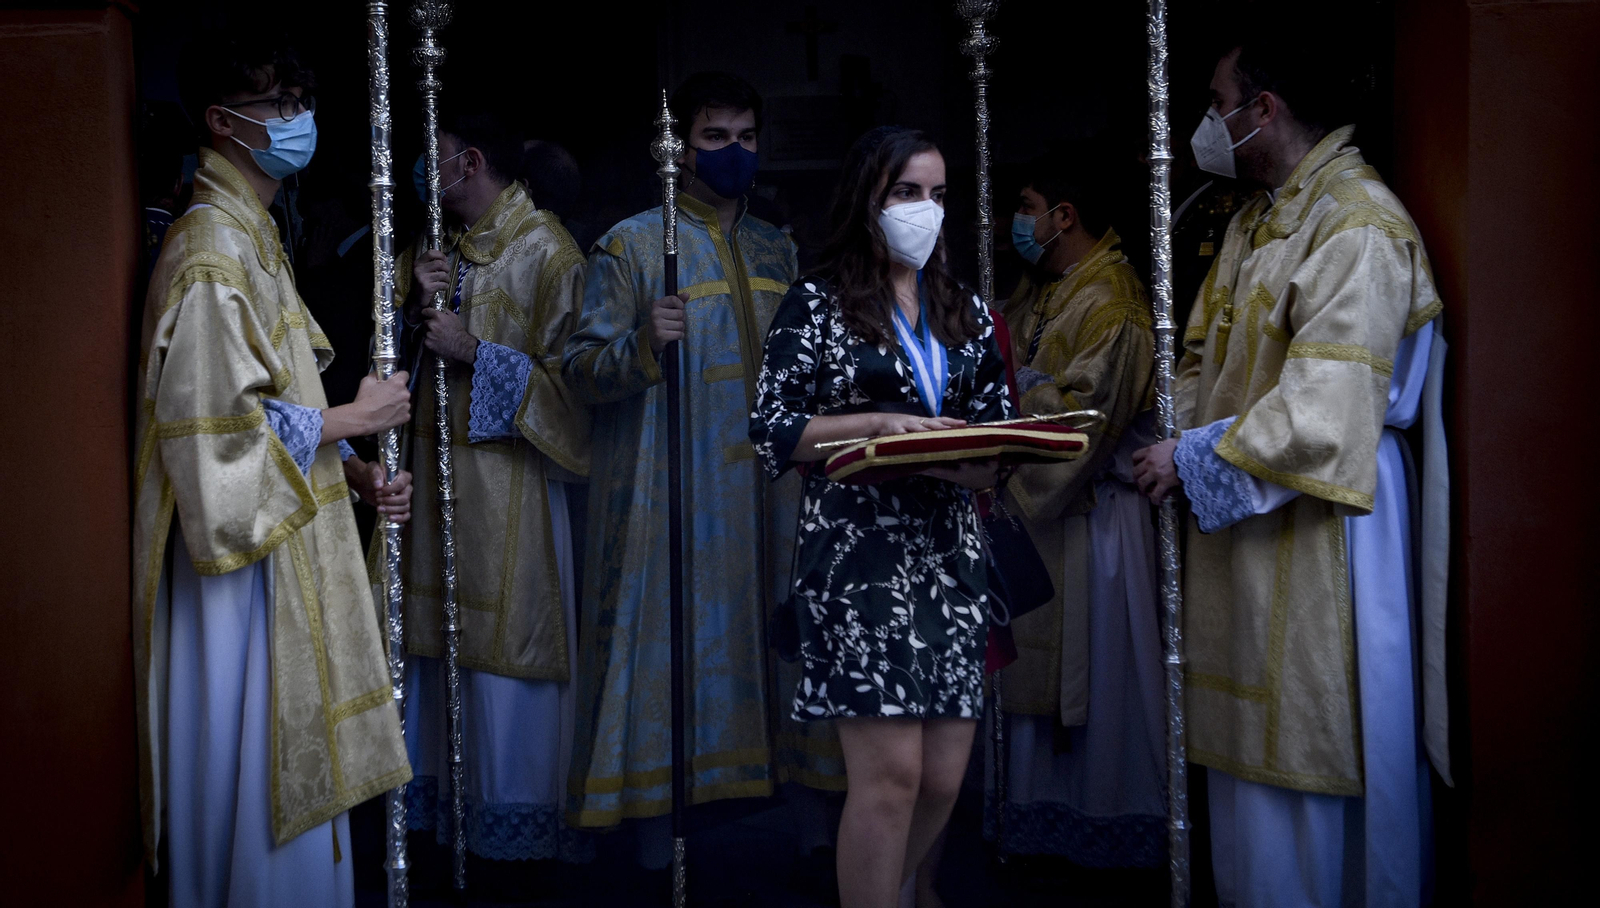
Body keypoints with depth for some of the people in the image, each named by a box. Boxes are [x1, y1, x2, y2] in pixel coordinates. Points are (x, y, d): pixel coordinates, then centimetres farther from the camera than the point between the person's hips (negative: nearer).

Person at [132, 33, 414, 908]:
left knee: (293, 764, 15)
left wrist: (355, 476, 6)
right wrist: (354, 419, -12)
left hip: (285, 544, 10)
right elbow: (218, 429, -23)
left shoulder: (252, 239, 15)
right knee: (257, 773, -1)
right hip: (241, 554, -10)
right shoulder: (209, 254, -17)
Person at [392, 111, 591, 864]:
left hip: (506, 475, -7)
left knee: (505, 638, -2)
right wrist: (419, 302, -4)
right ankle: (437, 793, 24)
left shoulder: (545, 253, -9)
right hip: (434, 465, 7)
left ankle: (514, 812, 11)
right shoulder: (434, 244, 14)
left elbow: (568, 378, -13)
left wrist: (474, 351, -16)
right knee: (437, 633, 12)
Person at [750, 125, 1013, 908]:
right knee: (892, 770, -13)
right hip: (857, 551, -5)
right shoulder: (817, 304, 2)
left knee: (944, 779, 3)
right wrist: (877, 425, -15)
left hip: (950, 552, 5)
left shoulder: (966, 314, 16)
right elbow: (772, 432, -3)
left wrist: (974, 461, -7)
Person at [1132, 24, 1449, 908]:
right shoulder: (1257, 220, 13)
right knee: (1246, 746, 16)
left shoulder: (1357, 229, -18)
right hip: (1237, 520, 9)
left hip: (1311, 533, -9)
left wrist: (1192, 458, -14)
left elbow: (1321, 414, -24)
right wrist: (1166, 442, 2)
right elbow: (1207, 359, 19)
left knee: (1304, 758, 1)